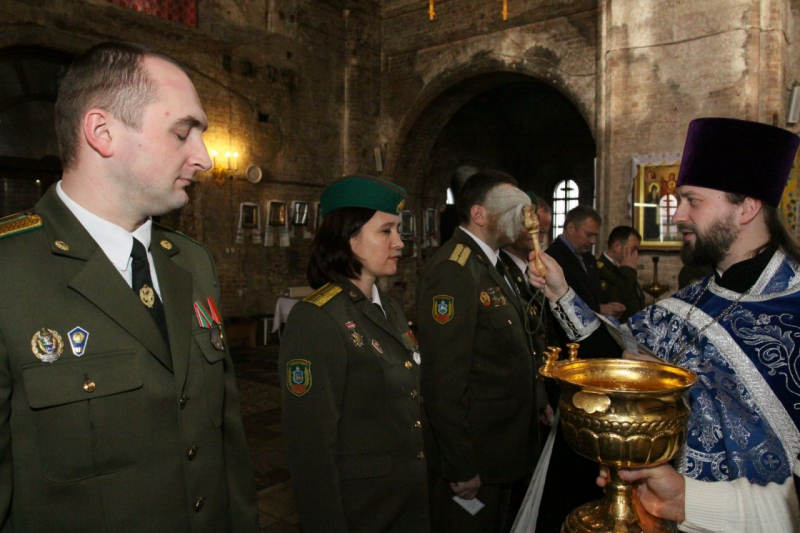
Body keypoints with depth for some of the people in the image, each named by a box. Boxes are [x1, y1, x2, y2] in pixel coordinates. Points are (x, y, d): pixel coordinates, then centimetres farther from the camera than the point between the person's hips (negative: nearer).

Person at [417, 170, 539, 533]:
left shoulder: (489, 263, 10)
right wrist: (461, 468, -23)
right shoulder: (453, 271, -23)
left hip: (500, 447, 10)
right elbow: (444, 382, -26)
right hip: (471, 461, -9)